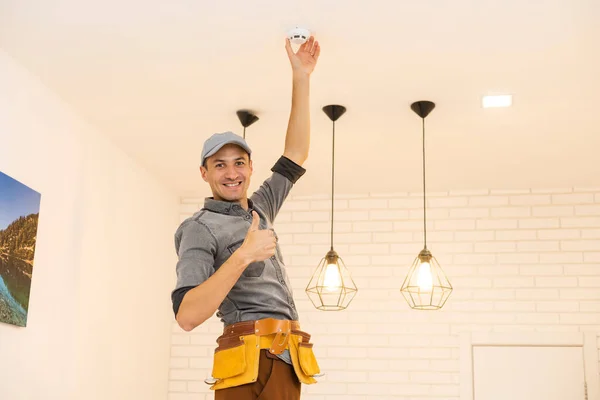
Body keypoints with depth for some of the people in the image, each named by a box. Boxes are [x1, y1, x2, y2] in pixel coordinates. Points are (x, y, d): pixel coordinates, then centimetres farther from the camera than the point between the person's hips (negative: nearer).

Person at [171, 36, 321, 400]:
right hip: (251, 361, -7)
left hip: (286, 361, 7)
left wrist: (301, 76, 13)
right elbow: (187, 315, -15)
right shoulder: (200, 228, -3)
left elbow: (296, 154, 18)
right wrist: (243, 255, -22)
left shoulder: (259, 209, 20)